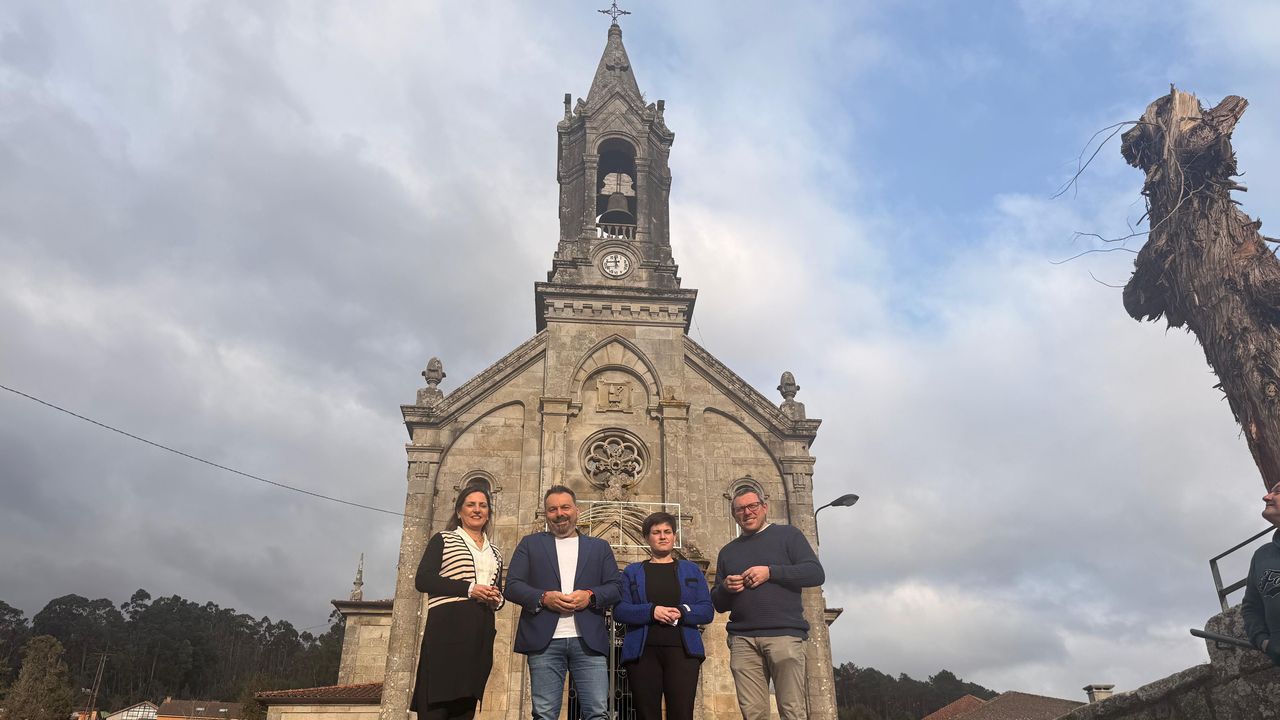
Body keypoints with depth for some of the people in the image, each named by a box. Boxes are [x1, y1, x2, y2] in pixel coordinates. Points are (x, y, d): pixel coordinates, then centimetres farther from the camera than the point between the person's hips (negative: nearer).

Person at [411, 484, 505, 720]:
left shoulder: (495, 553, 23)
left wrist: (496, 600, 4)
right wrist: (469, 589, -13)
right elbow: (422, 580, -4)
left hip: (481, 633, 5)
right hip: (447, 629, -5)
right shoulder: (443, 540, 8)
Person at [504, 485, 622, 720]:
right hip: (545, 641, 0)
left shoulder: (600, 547, 19)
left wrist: (590, 596, -10)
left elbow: (615, 588, 11)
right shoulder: (530, 544, 15)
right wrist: (543, 597, -11)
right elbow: (512, 586, 6)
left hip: (588, 640, 1)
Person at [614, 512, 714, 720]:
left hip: (682, 650, 0)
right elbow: (619, 610, 1)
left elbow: (707, 611, 6)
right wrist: (651, 611, -15)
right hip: (643, 652, 0)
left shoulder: (692, 570, 16)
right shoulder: (632, 572, 14)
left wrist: (682, 612, -13)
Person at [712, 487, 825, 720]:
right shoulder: (727, 551, 23)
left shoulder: (788, 535, 12)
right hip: (742, 639, 3)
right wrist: (725, 588, 1)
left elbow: (816, 573, -2)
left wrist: (770, 572, -11)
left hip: (784, 633, -3)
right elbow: (719, 604, 24)